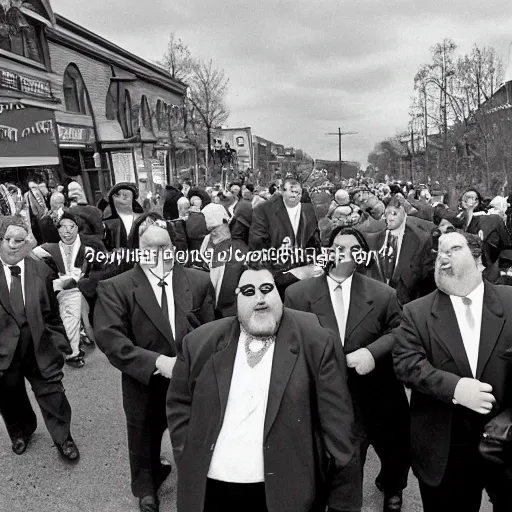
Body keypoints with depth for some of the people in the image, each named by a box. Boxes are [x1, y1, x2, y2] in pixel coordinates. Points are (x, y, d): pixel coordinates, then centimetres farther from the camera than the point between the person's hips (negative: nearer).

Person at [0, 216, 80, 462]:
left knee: (52, 393, 7)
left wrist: (58, 341, 1)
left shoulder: (41, 271, -4)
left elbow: (51, 313, 2)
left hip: (39, 348, 0)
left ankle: (63, 439, 30)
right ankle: (21, 432, 50)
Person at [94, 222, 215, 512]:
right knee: (145, 443, 25)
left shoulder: (200, 282, -7)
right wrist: (158, 362, -29)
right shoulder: (115, 288, -12)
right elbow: (110, 339, -21)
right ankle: (147, 489, 56)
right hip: (145, 387, -1)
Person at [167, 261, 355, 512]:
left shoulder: (312, 339, -9)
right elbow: (179, 403, 6)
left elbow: (334, 409, -6)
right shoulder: (201, 342, -2)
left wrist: (342, 467, -4)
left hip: (285, 487, -2)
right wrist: (188, 458, 1)